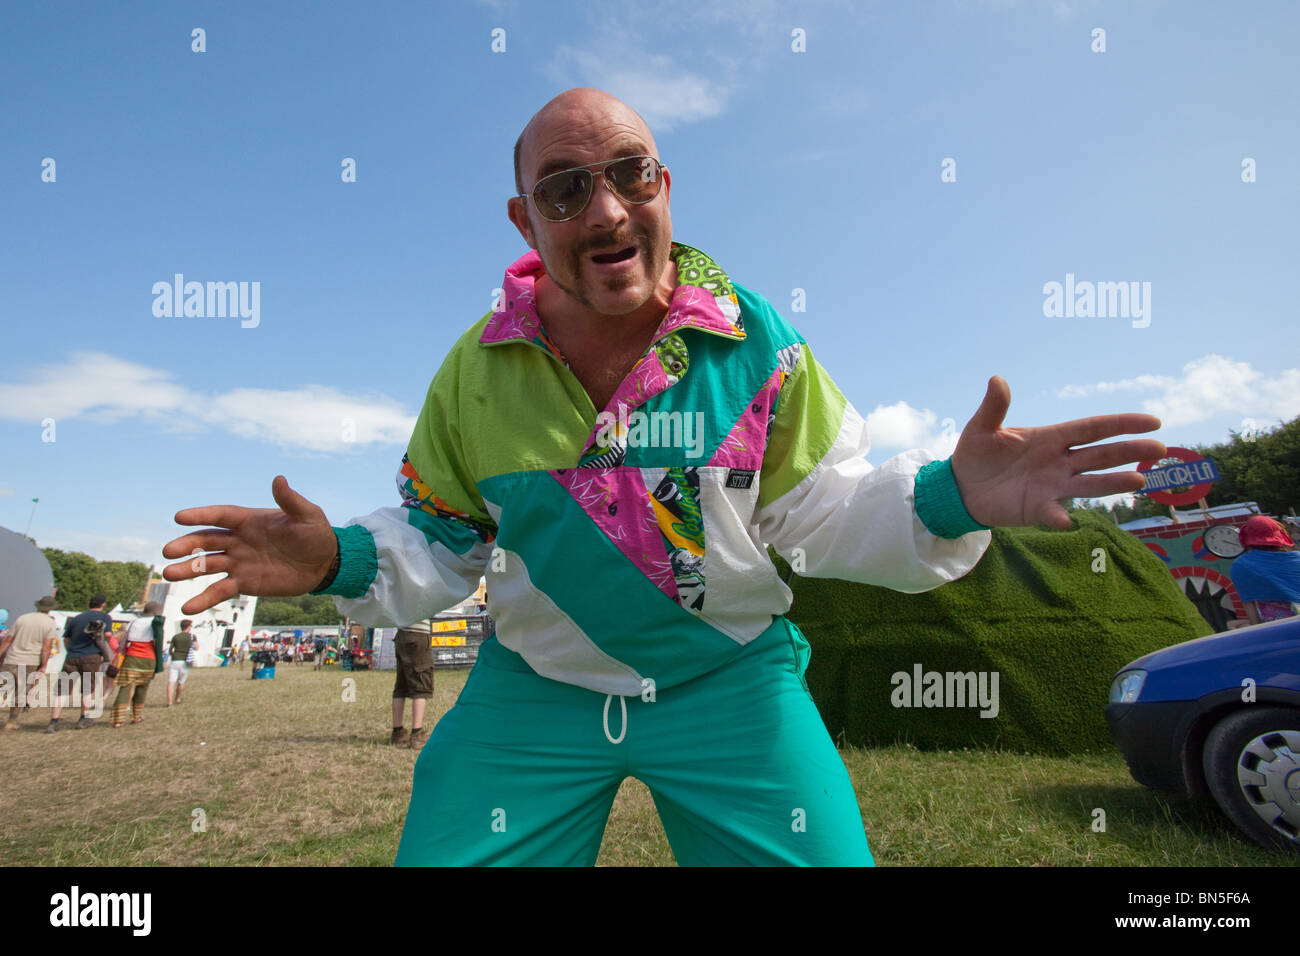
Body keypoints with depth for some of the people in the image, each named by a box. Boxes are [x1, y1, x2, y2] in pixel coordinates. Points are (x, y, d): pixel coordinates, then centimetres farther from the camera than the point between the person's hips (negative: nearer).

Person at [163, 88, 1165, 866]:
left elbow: (818, 512, -5)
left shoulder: (754, 341, -10)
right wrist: (342, 561, -15)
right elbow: (440, 542, 4)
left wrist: (947, 500, -23)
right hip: (535, 689, 2)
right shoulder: (477, 369, -6)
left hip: (730, 680, 0)